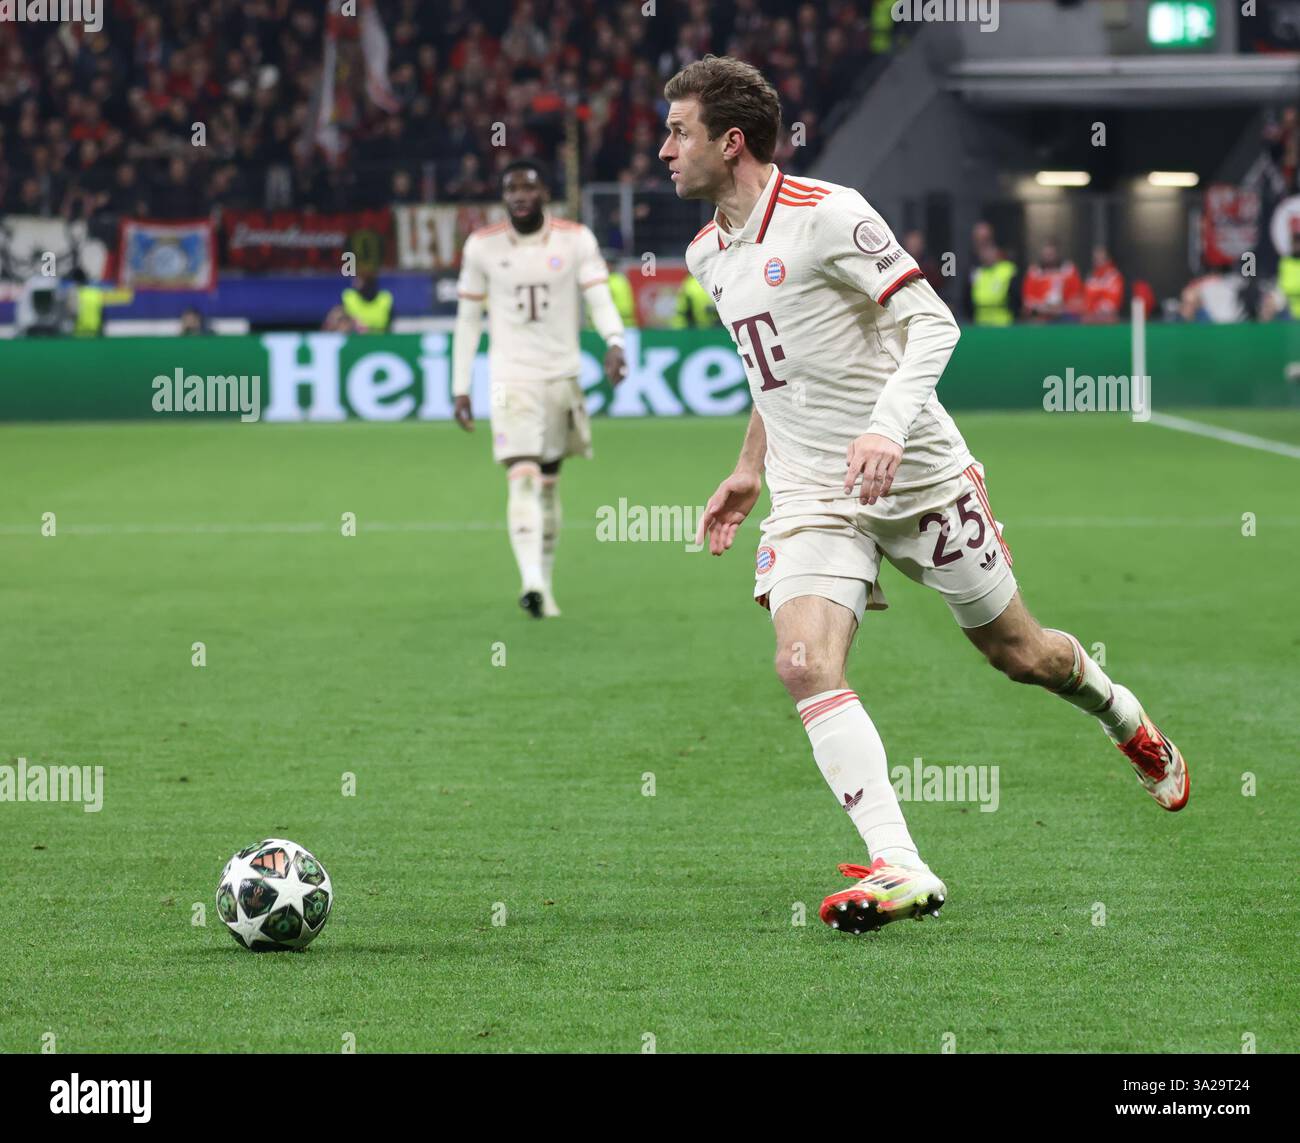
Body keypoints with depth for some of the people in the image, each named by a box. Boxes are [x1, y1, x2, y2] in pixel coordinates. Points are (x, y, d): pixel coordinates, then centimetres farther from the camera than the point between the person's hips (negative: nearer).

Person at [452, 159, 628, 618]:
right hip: (511, 380, -2)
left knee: (549, 483, 9)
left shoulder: (576, 240, 0)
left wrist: (614, 342, -29)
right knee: (522, 478, -16)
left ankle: (544, 584, 19)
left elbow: (599, 299, -7)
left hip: (561, 376, 2)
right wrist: (460, 388, 5)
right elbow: (468, 319, 7)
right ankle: (531, 580, -27)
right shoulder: (483, 246, 0)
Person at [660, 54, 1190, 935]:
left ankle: (1131, 725, 42)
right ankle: (898, 869, -27)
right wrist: (749, 470, 26)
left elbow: (932, 323, -17)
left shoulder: (825, 213, -15)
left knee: (1018, 652, 9)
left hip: (919, 478, -5)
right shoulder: (708, 253, 8)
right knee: (805, 665, -21)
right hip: (811, 496, 5)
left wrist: (888, 425, -31)